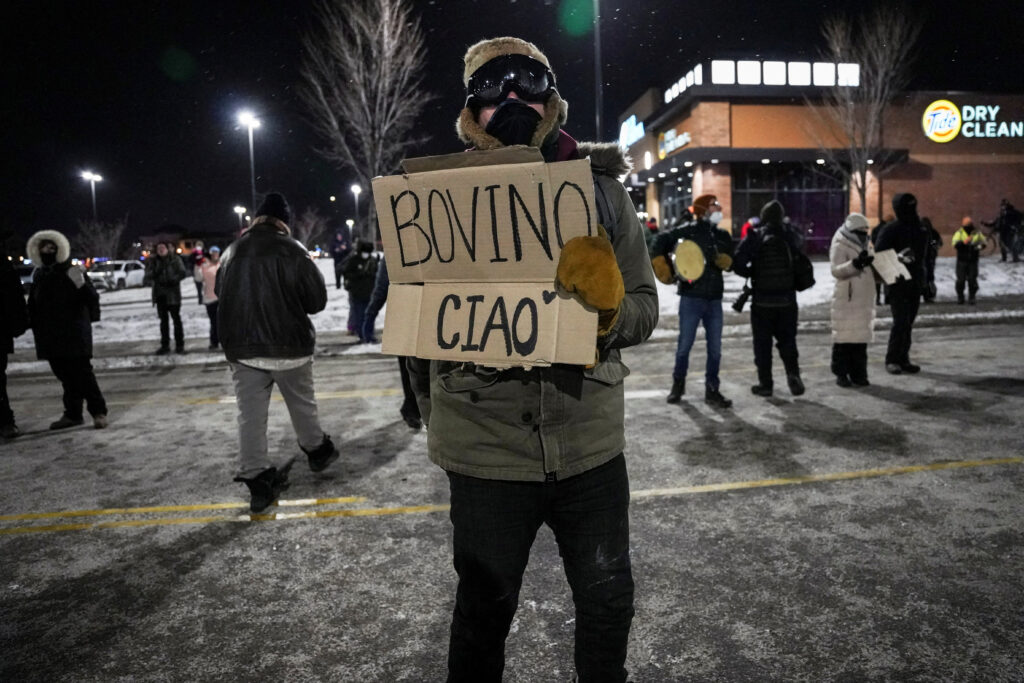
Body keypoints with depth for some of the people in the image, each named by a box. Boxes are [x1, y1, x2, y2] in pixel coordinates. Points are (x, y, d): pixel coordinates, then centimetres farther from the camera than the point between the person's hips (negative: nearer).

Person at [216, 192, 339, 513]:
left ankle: (257, 480, 9)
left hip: (242, 348, 3)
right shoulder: (293, 251, -11)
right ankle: (318, 451, 36)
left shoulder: (231, 252, 3)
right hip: (289, 345, -3)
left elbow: (221, 295, 14)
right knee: (302, 403, 17)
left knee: (250, 415, 6)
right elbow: (317, 300, -8)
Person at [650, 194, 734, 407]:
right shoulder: (687, 231, -4)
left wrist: (718, 258, -20)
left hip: (714, 300, 5)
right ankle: (678, 385, 23)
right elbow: (659, 245, -1)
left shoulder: (722, 236, 11)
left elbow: (728, 261, 2)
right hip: (691, 298, -5)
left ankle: (712, 391, 16)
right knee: (685, 345, 3)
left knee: (715, 348, 6)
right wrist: (665, 273, -5)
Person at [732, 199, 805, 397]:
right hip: (787, 299, 2)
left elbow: (738, 264, -14)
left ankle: (765, 383, 9)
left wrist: (752, 274, 4)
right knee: (787, 340, 14)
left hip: (762, 300, -2)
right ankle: (793, 373, -4)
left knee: (762, 343, 6)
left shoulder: (754, 237, -9)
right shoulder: (790, 236, -1)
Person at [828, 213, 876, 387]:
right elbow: (837, 270, -20)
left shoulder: (867, 245, 19)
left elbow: (873, 272, 28)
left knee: (861, 337, 8)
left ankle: (858, 373, 15)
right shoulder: (840, 247, -6)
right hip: (846, 300, -7)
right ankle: (841, 374, 4)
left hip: (864, 299, 7)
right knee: (844, 337, -4)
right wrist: (855, 263, -33)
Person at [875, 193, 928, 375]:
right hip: (897, 283, -7)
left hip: (915, 283, 7)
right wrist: (897, 257, -29)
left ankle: (903, 359, 16)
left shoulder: (920, 231, 14)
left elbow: (922, 257, 21)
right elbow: (879, 254, -13)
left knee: (908, 323, 9)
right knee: (901, 321, -12)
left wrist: (925, 281, 17)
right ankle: (892, 360, -2)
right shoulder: (891, 230, -7)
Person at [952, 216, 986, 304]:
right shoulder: (959, 233, -3)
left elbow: (983, 242, 15)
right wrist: (964, 242, -35)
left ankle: (972, 297, 12)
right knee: (960, 279, 0)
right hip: (962, 261, -2)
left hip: (973, 261, 2)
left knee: (972, 279, 1)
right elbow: (955, 244, -18)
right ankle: (960, 296, 14)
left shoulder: (977, 233, 6)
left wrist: (980, 245, -8)